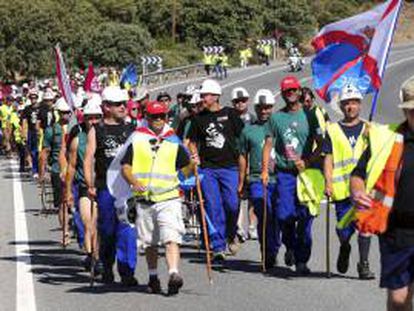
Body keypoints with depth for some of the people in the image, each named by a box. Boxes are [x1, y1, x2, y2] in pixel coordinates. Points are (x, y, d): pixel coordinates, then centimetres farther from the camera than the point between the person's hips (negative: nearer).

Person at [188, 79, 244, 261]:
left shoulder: (230, 114, 4)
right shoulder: (199, 118, 9)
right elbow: (193, 141, 17)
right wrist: (195, 155, -2)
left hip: (229, 166, -1)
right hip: (208, 168, 1)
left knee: (232, 204, -8)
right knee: (213, 207, -4)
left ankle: (231, 235, 21)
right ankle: (218, 247, -1)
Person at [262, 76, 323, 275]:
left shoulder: (309, 116, 6)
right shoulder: (276, 118, 9)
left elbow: (321, 144, 5)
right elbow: (268, 145, 9)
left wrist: (308, 161, -10)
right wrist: (264, 170, -2)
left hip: (306, 172, -1)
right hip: (284, 173, 1)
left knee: (305, 217, -5)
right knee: (285, 215, -8)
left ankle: (301, 260, 1)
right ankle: (290, 247, 22)